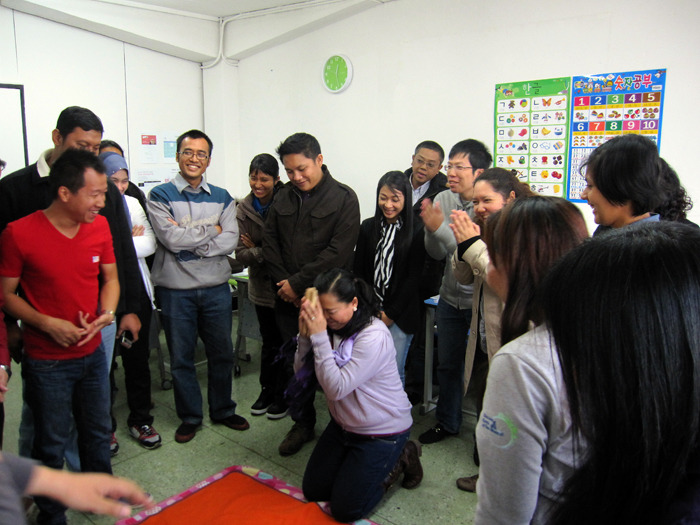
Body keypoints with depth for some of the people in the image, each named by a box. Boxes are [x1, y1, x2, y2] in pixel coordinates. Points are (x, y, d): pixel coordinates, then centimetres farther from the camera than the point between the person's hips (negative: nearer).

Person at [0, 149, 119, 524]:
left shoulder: (100, 226, -4)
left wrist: (106, 313, -11)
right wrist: (48, 324, -20)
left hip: (92, 353, 4)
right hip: (46, 362, -4)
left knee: (97, 434, 20)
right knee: (52, 444, 12)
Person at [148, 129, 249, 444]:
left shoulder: (222, 198, 6)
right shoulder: (160, 196, -3)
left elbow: (230, 240, -6)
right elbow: (170, 237, -17)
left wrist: (190, 243, -15)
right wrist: (212, 231, -9)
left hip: (216, 288, 3)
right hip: (175, 290, -2)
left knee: (222, 352, 13)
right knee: (181, 357, 10)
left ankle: (223, 410, 33)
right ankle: (189, 417, 28)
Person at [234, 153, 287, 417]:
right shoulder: (244, 209, -2)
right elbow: (241, 252, -4)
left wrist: (257, 250, -17)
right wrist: (266, 253, -22)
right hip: (262, 286, 4)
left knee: (286, 341, 7)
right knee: (269, 341, 18)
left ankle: (282, 395, 24)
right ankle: (267, 391, 34)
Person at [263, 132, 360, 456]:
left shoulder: (344, 198, -6)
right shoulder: (283, 197, 10)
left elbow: (338, 251, -15)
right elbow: (270, 243, 8)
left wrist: (298, 283, -14)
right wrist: (282, 284, -5)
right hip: (288, 298, 5)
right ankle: (303, 424, 29)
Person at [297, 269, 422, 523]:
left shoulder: (374, 336, -29)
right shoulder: (331, 326, -8)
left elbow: (337, 388, -32)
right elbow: (301, 371, -6)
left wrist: (318, 336, -35)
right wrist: (305, 335, -23)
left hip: (381, 432, -7)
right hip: (343, 424, 7)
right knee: (313, 491, 14)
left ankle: (401, 459, 18)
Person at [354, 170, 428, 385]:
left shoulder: (417, 231, -5)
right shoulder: (368, 227, 6)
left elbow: (413, 278, -6)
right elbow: (358, 271, 7)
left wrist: (390, 314, -5)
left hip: (400, 314, -3)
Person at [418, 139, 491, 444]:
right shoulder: (443, 200, -2)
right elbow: (436, 253, -3)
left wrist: (442, 228, -31)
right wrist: (431, 229, -22)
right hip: (450, 298, 6)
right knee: (447, 364, 19)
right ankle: (447, 422, 40)